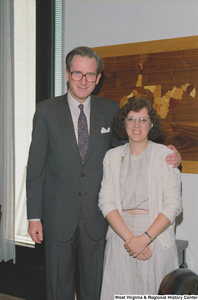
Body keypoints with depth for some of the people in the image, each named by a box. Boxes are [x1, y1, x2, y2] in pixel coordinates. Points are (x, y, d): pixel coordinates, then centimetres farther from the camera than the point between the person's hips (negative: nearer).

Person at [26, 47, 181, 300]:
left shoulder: (111, 110, 2)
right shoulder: (46, 111, -2)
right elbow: (36, 167, -2)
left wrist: (167, 157, -8)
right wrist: (34, 216, -5)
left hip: (96, 217, 1)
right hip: (59, 216, -1)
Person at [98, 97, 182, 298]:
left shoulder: (165, 155, -3)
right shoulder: (112, 156, 5)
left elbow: (173, 204, -8)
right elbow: (106, 202, -1)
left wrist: (145, 238, -16)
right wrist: (129, 238, -13)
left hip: (156, 238, -2)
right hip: (120, 235, 2)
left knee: (154, 292, 4)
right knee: (120, 291, 6)